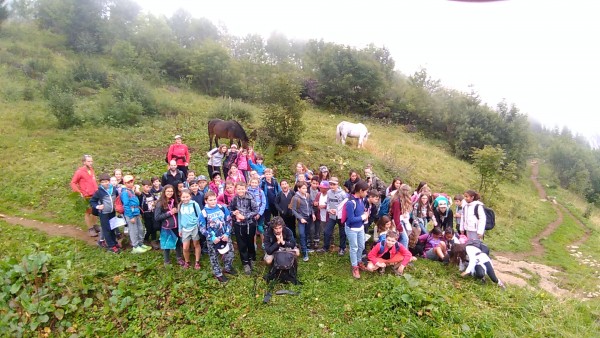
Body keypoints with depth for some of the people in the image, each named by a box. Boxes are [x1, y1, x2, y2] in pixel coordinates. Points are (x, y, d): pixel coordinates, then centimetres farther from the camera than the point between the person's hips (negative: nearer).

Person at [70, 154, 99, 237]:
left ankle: (94, 226, 33)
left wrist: (97, 189, 10)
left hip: (95, 195, 6)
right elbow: (73, 183, -8)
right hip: (87, 196, -6)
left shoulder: (91, 170, 5)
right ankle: (90, 229, 18)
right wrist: (79, 192, -15)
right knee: (88, 212, 7)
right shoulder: (80, 171, -12)